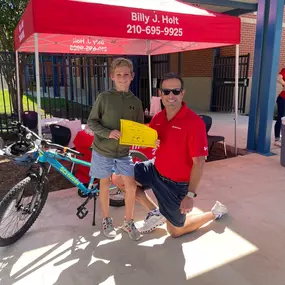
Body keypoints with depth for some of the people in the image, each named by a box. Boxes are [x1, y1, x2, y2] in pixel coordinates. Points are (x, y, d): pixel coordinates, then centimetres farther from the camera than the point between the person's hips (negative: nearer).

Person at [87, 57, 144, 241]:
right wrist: (108, 133, -23)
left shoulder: (136, 102, 0)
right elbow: (91, 122, -7)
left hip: (124, 152, 2)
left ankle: (129, 222, 21)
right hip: (103, 151, -2)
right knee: (105, 185, 10)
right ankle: (107, 220, 30)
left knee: (131, 186, -1)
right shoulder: (104, 97, -9)